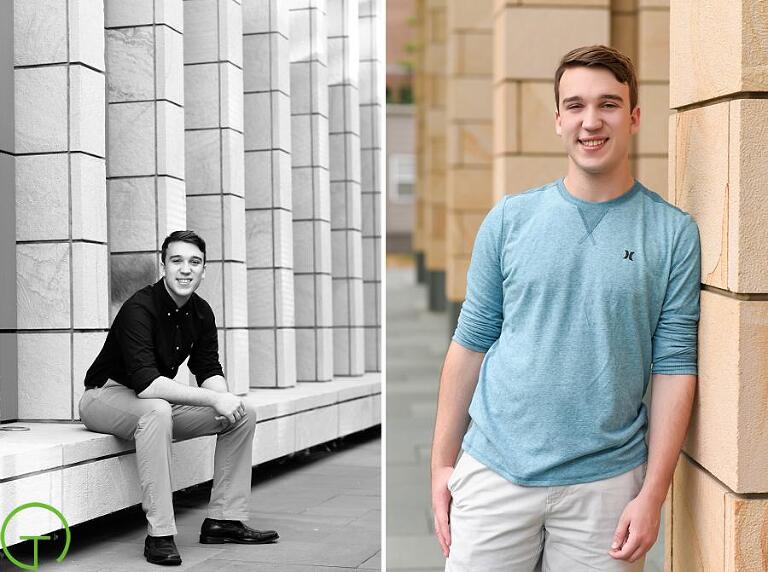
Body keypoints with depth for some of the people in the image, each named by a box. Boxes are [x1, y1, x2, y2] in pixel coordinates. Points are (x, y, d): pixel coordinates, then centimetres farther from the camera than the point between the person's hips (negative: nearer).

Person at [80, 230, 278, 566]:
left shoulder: (201, 313, 1)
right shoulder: (140, 308, -26)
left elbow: (209, 370, 3)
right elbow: (145, 382, -36)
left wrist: (224, 399, -22)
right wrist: (214, 399, -37)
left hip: (158, 401, 8)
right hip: (106, 396, -8)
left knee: (243, 414, -4)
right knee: (156, 411, -41)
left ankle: (224, 520, 0)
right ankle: (159, 536, -37)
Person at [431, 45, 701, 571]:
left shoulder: (674, 233, -1)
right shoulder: (510, 219, 3)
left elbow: (674, 367, -3)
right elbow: (470, 343, 6)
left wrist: (653, 494, -8)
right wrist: (442, 464, 4)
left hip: (605, 484, -1)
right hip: (494, 472, 1)